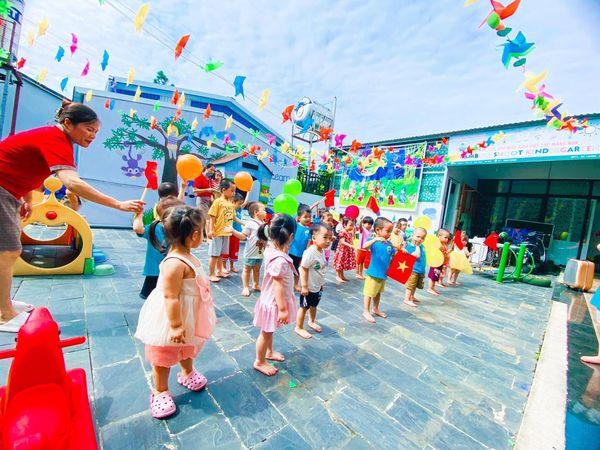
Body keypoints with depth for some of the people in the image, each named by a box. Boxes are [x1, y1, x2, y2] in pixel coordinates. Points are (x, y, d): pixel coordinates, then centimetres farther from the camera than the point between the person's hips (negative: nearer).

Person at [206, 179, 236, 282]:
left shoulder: (231, 203, 8)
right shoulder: (218, 201, -11)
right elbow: (212, 217, -13)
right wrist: (211, 230, -18)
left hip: (226, 233, 6)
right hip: (218, 233, -6)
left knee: (221, 254, 18)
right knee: (214, 254, 2)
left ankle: (219, 271, 31)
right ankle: (211, 274, 14)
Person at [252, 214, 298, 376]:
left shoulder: (271, 249, -7)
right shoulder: (280, 260, -35)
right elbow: (278, 286, -29)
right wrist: (282, 309, -22)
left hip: (271, 299, 9)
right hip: (274, 302, -9)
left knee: (269, 330, 29)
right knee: (266, 332, 14)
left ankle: (269, 352, 52)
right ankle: (260, 362, 36)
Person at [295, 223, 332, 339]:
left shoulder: (322, 251, -2)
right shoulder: (310, 253, -29)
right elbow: (304, 269, -25)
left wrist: (321, 283, 16)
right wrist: (304, 286, -22)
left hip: (318, 286, 8)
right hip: (309, 287, -8)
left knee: (314, 305, 26)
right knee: (304, 307, 9)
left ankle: (312, 321, 48)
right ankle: (299, 328, 28)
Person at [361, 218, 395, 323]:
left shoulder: (389, 244, 2)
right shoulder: (374, 242, -18)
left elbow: (394, 254, 16)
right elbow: (364, 246, -37)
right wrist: (375, 239, -49)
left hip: (383, 274, 7)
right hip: (373, 274, -7)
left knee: (378, 292, 24)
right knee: (369, 293, 6)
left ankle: (376, 309, 42)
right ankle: (366, 311, 21)